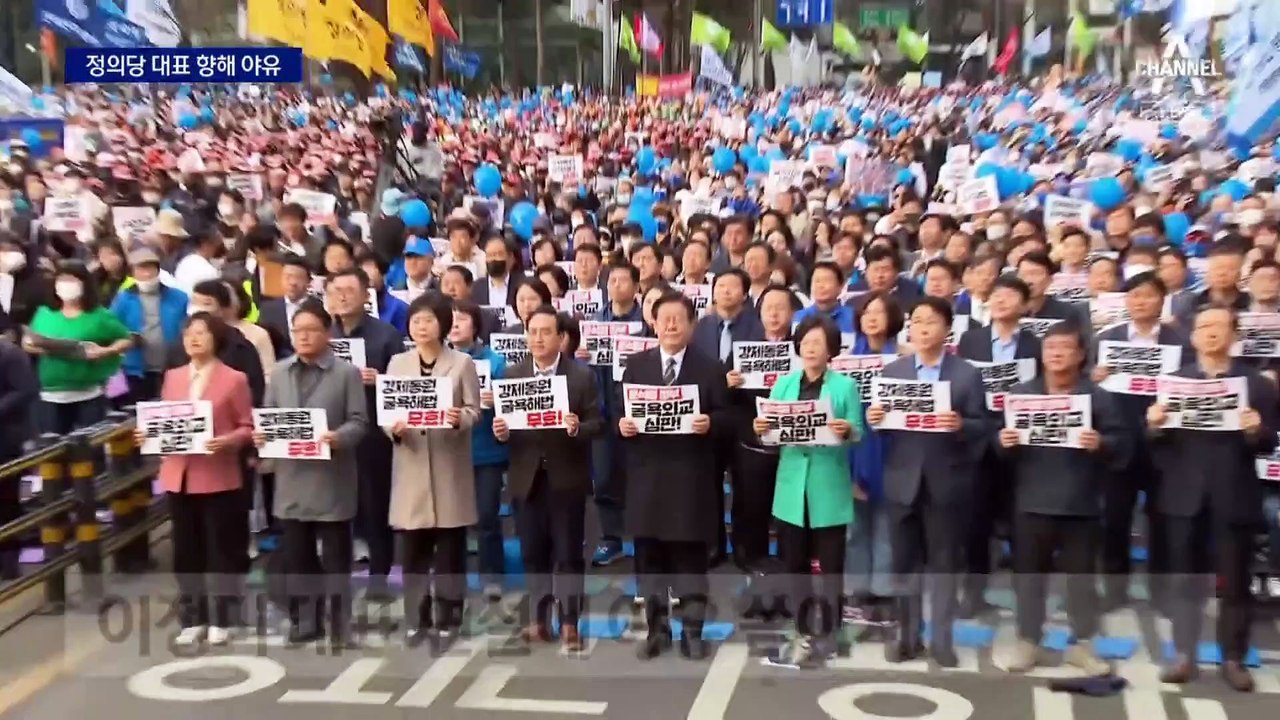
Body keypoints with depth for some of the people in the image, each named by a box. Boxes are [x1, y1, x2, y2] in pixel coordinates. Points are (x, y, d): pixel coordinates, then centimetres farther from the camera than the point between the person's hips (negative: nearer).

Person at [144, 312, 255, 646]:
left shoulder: (234, 379, -4)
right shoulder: (173, 376, 11)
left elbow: (247, 427, -5)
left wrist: (227, 441, -23)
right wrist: (149, 433, -3)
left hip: (218, 478, -5)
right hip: (178, 476, 5)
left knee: (220, 548, 4)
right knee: (186, 550, 10)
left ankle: (220, 620, 14)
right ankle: (192, 620, 20)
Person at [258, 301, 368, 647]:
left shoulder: (347, 372, -2)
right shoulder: (279, 372, 11)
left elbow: (359, 422, -7)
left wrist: (338, 437, -25)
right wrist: (260, 433, -9)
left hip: (332, 479, -4)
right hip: (291, 478, 4)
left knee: (335, 557, 4)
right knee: (296, 555, 11)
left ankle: (340, 626, 14)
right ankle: (305, 621, 23)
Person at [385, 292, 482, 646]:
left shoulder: (462, 363, 3)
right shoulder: (397, 363, 10)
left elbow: (474, 411, -2)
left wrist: (458, 419, -23)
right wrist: (393, 428, -15)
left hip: (449, 467, -2)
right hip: (411, 467, 2)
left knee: (449, 547, 4)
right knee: (413, 549, 5)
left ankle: (447, 617, 14)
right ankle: (417, 619, 15)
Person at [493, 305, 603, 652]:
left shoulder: (583, 376, -2)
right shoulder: (513, 374, 7)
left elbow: (597, 423, -5)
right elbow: (504, 421, 7)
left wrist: (578, 428, -25)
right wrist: (501, 432, -15)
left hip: (566, 478, -3)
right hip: (527, 477, 3)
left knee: (568, 554, 3)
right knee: (533, 553, 10)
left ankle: (569, 624, 10)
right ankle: (538, 620, 21)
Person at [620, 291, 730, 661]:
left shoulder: (710, 368, 4)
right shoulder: (636, 365, 10)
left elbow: (725, 416, 1)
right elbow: (622, 411, 9)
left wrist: (709, 422, -20)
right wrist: (622, 424, -12)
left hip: (691, 478, -2)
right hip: (647, 475, 2)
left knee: (691, 556, 4)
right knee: (649, 555, 8)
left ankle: (692, 632, 14)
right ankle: (657, 630, 20)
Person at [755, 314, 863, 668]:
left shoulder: (845, 386, -2)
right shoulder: (783, 384, 8)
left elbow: (859, 434, -5)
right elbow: (772, 431, 7)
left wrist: (846, 431, -26)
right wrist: (761, 429, -15)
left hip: (829, 488, -3)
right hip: (792, 486, 4)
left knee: (830, 564, 3)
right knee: (794, 564, 9)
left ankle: (828, 635, 12)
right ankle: (804, 633, 20)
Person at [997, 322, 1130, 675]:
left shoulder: (1099, 397, 0)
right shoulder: (1020, 393, 6)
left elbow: (1122, 446, -4)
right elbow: (1002, 440, 7)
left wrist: (1101, 444, -24)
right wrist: (1004, 443, -15)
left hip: (1080, 504, -1)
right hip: (1032, 502, 1)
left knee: (1080, 575, 8)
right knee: (1029, 574, 7)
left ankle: (1081, 643, 20)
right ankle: (1028, 641, 18)